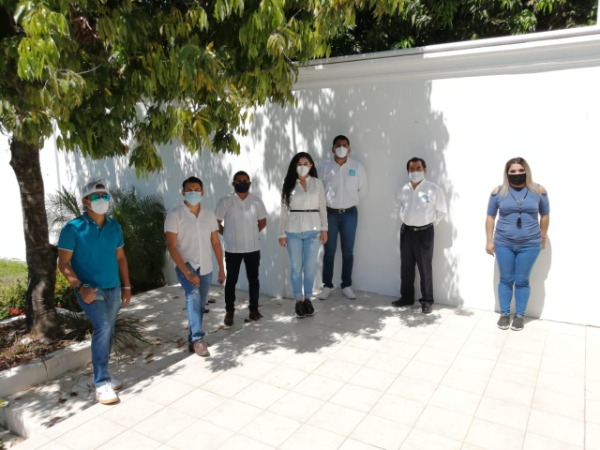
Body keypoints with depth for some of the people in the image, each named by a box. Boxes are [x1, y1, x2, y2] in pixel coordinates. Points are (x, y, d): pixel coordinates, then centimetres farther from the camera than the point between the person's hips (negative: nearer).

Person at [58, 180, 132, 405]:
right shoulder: (73, 229, -11)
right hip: (89, 289, -5)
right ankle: (101, 384, -10)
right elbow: (64, 264, -10)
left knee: (107, 331, 13)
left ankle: (103, 376, 30)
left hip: (113, 289, 6)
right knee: (103, 327, -20)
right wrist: (80, 287, -22)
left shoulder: (114, 226, 5)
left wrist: (126, 286, 10)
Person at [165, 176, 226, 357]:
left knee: (199, 305, 12)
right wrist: (187, 272, -24)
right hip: (185, 266, -4)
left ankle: (192, 340, 29)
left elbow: (216, 243, 8)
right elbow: (171, 246, -16)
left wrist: (221, 268, 6)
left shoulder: (209, 214, 3)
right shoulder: (174, 215, -11)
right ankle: (198, 338, -28)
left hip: (205, 268, 5)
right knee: (193, 295, -30)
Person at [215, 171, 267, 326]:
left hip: (253, 248, 2)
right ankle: (229, 312, 15)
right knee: (231, 280, 4)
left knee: (253, 279, 9)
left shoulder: (256, 201, 1)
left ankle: (254, 309, 23)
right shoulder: (225, 202, -6)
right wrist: (226, 234, 1)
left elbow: (262, 221, 12)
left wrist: (252, 233, 6)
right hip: (232, 249, -2)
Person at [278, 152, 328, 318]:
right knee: (296, 267, 5)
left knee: (310, 266, 5)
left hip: (312, 230, 0)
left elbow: (322, 207, 5)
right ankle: (298, 301, 17)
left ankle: (308, 298, 22)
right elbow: (284, 210, 2)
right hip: (293, 231, 0)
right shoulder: (289, 184, 2)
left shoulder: (317, 183, 4)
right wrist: (282, 233, 0)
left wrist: (324, 229, 1)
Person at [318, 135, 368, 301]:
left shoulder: (357, 167, -1)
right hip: (330, 213, 0)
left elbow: (362, 190, 6)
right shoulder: (325, 167, -3)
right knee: (329, 251, 5)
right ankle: (327, 285, 17)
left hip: (350, 213, 1)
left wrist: (351, 201, 7)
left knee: (348, 251, 7)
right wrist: (328, 202, 5)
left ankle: (346, 285, 20)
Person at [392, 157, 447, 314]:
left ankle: (427, 300, 15)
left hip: (424, 232, -4)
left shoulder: (434, 189, -11)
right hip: (406, 231, 4)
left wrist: (430, 222, -1)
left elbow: (442, 211, -3)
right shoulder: (403, 190, 3)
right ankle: (406, 296, 27)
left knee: (425, 268, 2)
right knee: (406, 267, 12)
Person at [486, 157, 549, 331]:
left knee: (522, 281, 7)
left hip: (529, 245, 0)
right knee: (506, 279, 8)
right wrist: (489, 241, 1)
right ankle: (504, 314, 23)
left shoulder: (538, 191, -3)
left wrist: (543, 237, 14)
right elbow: (490, 217, 2)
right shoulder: (498, 192, -3)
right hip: (503, 244, 0)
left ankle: (520, 315, 23)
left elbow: (545, 215, 9)